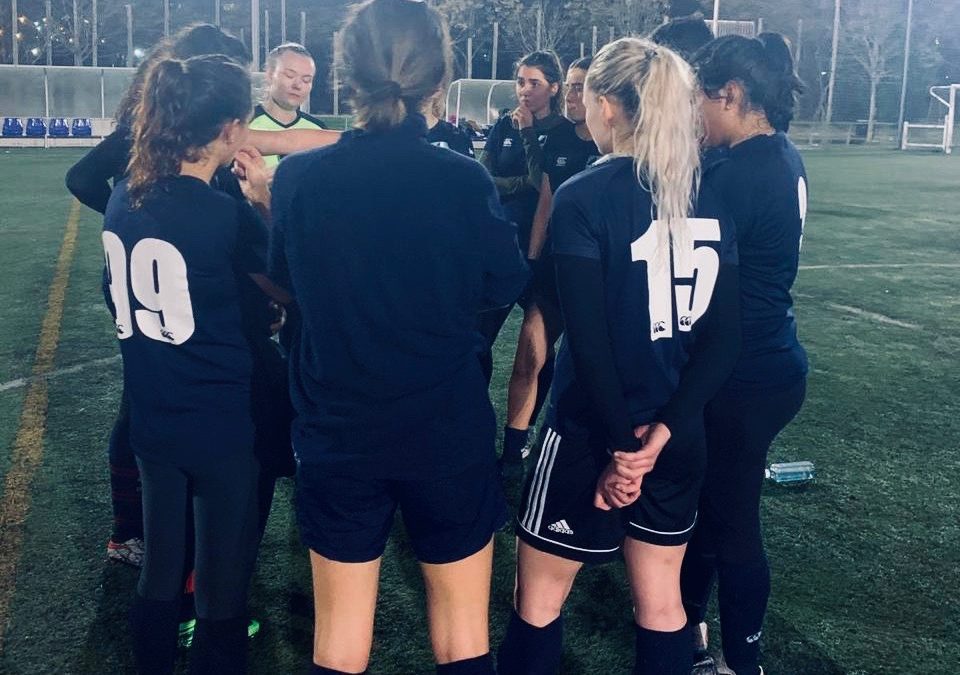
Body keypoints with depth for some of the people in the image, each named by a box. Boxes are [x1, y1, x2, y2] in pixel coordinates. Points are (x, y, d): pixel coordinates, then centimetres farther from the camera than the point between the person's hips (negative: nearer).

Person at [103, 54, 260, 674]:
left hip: (152, 420, 6)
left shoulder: (123, 200, -1)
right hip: (224, 425, -6)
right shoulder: (226, 214, -20)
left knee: (160, 571, 21)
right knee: (224, 581, 11)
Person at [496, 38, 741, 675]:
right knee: (661, 602, 19)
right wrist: (661, 431, -9)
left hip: (593, 434, -6)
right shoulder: (708, 199, 3)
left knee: (540, 600, 12)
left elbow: (590, 338, -20)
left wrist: (620, 445, -12)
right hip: (679, 436, 6)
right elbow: (725, 336, -2)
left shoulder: (583, 197, -15)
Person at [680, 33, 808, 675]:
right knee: (706, 498, 23)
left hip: (743, 375, -10)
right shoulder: (784, 157, 7)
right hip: (771, 361, 10)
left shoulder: (742, 172, -22)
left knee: (731, 520, 6)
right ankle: (689, 620, 41)